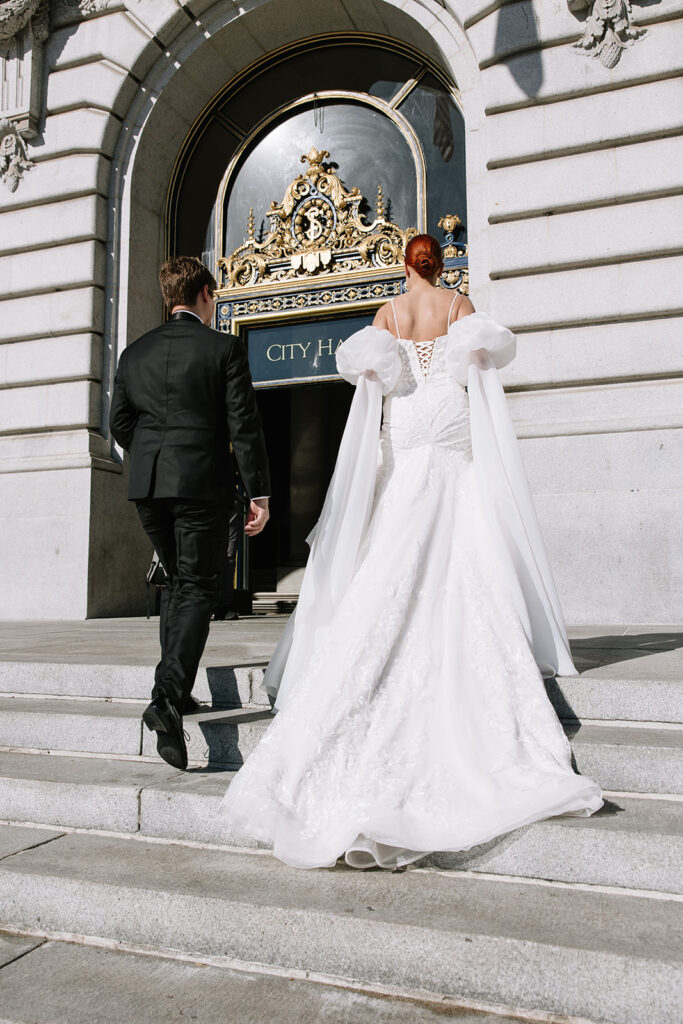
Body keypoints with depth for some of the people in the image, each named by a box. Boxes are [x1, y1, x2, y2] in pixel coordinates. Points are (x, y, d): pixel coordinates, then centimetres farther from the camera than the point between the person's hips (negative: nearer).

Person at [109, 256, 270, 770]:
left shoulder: (135, 352, 10)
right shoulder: (225, 348, -2)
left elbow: (119, 423, 12)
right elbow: (244, 425, -7)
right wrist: (260, 492, -4)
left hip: (148, 486, 5)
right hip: (203, 483, -5)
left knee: (177, 580, 19)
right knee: (198, 588, 0)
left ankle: (177, 690, 20)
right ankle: (168, 697, -13)